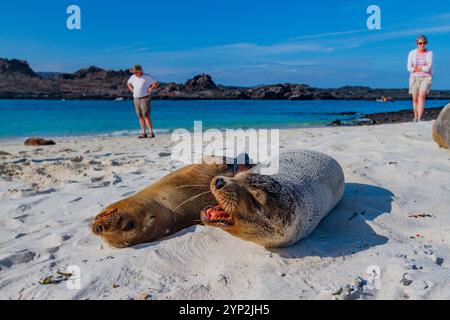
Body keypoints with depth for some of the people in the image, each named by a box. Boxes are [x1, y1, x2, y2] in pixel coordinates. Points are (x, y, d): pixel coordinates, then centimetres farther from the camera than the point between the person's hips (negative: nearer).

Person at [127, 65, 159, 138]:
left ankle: (151, 133, -11)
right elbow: (128, 83, 27)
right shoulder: (133, 77, 7)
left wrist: (150, 90, -9)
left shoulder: (147, 77, -9)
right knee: (140, 117, 5)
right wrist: (132, 90, 12)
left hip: (145, 99, -6)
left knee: (146, 116, -15)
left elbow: (157, 83, -3)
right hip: (136, 99, 6)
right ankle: (144, 133, 9)